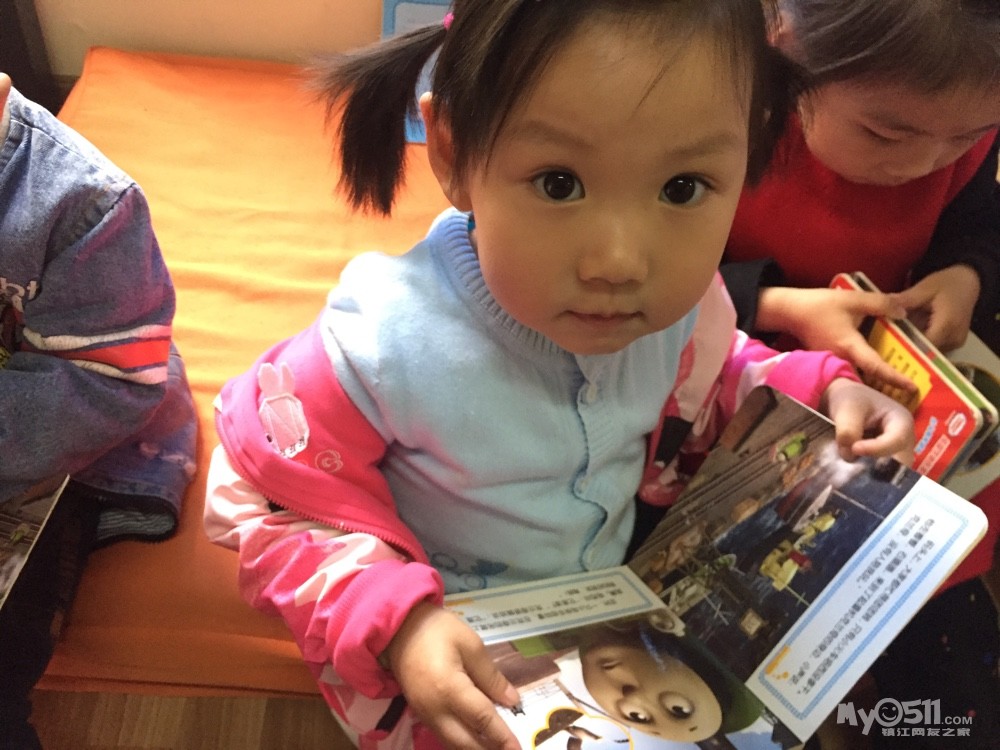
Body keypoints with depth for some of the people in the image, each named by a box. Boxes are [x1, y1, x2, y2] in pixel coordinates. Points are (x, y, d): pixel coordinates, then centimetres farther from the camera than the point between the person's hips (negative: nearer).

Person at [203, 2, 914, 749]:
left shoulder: (681, 301, -18)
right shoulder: (385, 344, -32)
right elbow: (270, 504, -19)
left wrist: (820, 392, -11)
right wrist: (396, 620, -32)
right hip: (449, 649, -4)